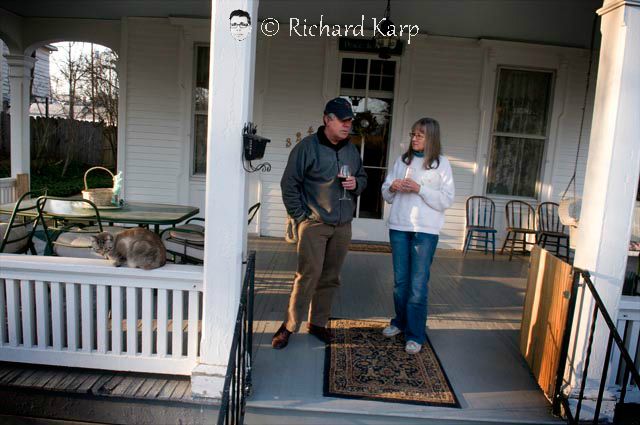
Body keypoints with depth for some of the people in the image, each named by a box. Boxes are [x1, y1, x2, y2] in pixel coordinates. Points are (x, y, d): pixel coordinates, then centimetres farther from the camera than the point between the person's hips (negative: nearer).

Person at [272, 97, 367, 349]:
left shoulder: (352, 150, 11)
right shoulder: (307, 147, -7)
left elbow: (363, 177, 22)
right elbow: (289, 184, -6)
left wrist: (357, 184, -2)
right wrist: (299, 216, -9)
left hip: (342, 226, 6)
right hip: (314, 224, -5)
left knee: (330, 277, 10)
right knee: (308, 275, -9)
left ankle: (318, 323, 25)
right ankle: (289, 326, 6)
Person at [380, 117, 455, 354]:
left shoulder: (441, 164, -2)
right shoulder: (402, 160, 8)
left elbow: (447, 201, -7)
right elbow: (386, 195, 12)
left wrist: (420, 188, -17)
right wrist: (392, 187, -11)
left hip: (426, 231, -4)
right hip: (399, 227, 4)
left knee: (418, 285, -1)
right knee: (400, 280, 15)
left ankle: (415, 335, 8)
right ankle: (400, 322, 32)